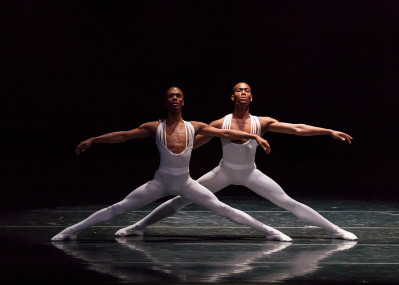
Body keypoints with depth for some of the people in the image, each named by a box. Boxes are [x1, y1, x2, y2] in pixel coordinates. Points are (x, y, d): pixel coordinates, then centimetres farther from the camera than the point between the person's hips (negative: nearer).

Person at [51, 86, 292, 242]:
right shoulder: (155, 128, -9)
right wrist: (93, 140, -7)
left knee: (223, 209, -4)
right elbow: (122, 136, -5)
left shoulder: (195, 127, -7)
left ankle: (269, 231, 1)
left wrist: (255, 136, -6)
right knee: (118, 209, -3)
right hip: (161, 182, -1)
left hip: (186, 183, 1)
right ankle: (72, 231, 4)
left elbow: (225, 133, -3)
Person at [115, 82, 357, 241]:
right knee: (181, 200, -3)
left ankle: (336, 231, 0)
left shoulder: (262, 123, -16)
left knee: (289, 203, -7)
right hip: (224, 172, 0)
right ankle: (139, 227, 8)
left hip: (250, 173, 0)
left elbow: (297, 129, -17)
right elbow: (192, 143, -5)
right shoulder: (220, 124, -16)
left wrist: (329, 131, -21)